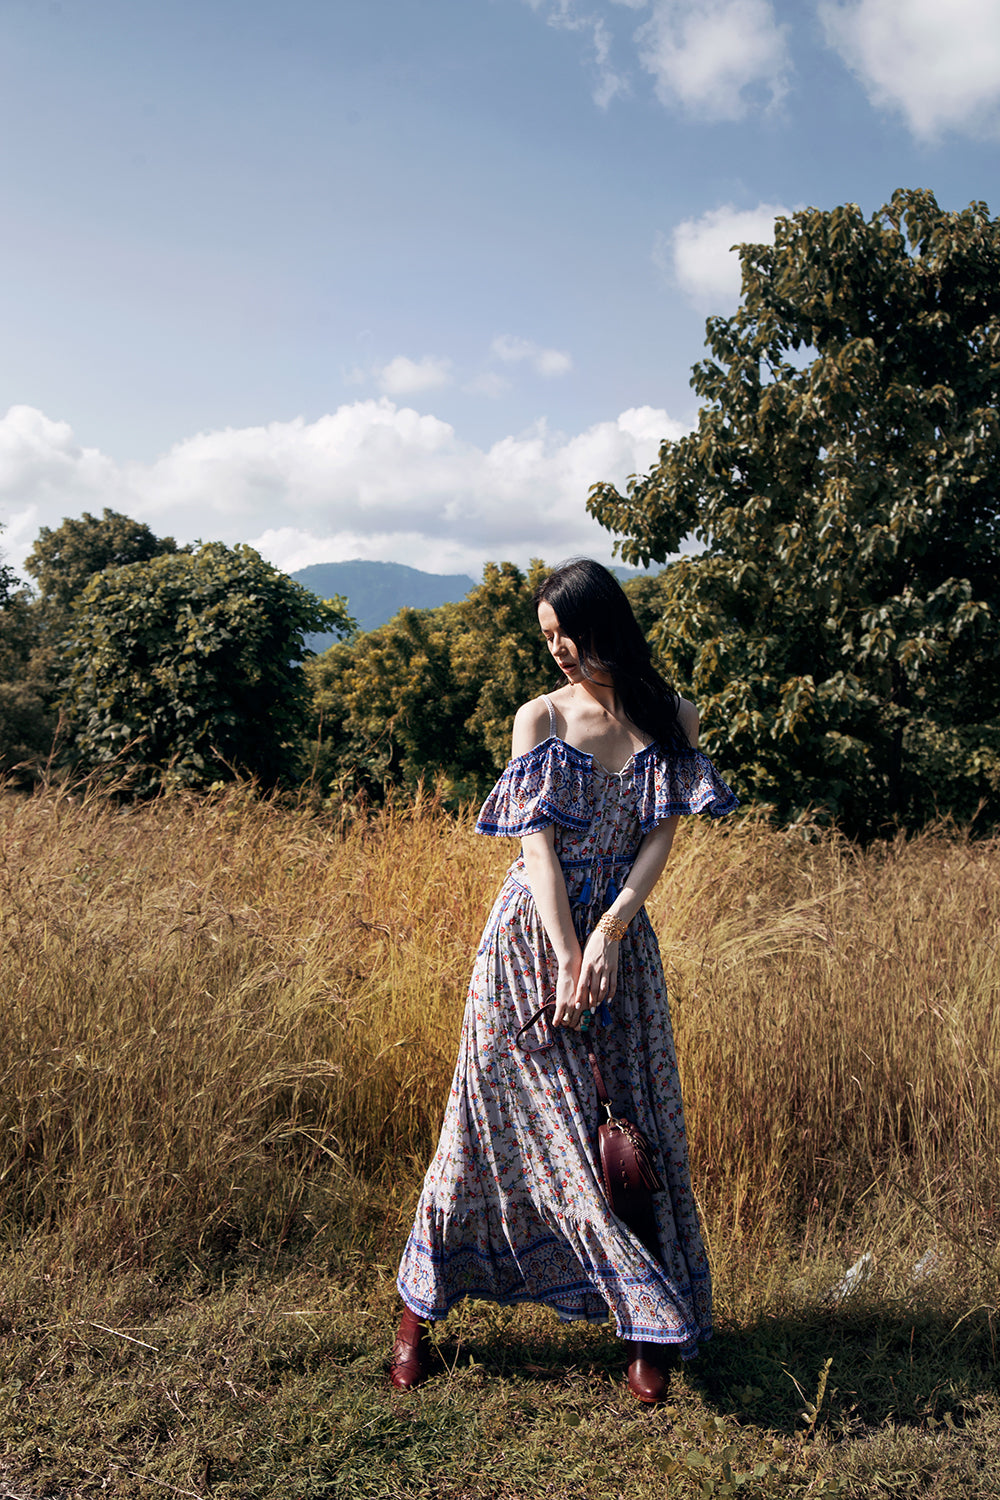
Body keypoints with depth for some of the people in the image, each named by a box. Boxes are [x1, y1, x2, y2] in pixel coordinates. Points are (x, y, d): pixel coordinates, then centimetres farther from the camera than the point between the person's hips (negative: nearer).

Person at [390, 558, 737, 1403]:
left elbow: (662, 834, -4)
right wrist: (567, 959, -17)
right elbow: (538, 845, -8)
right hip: (532, 935, -1)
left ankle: (649, 1329, 20)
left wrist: (609, 931, -18)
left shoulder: (672, 720, 4)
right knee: (493, 1117, 4)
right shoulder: (540, 718, 0)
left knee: (638, 1119, 5)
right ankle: (420, 1310, 20)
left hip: (622, 936, 2)